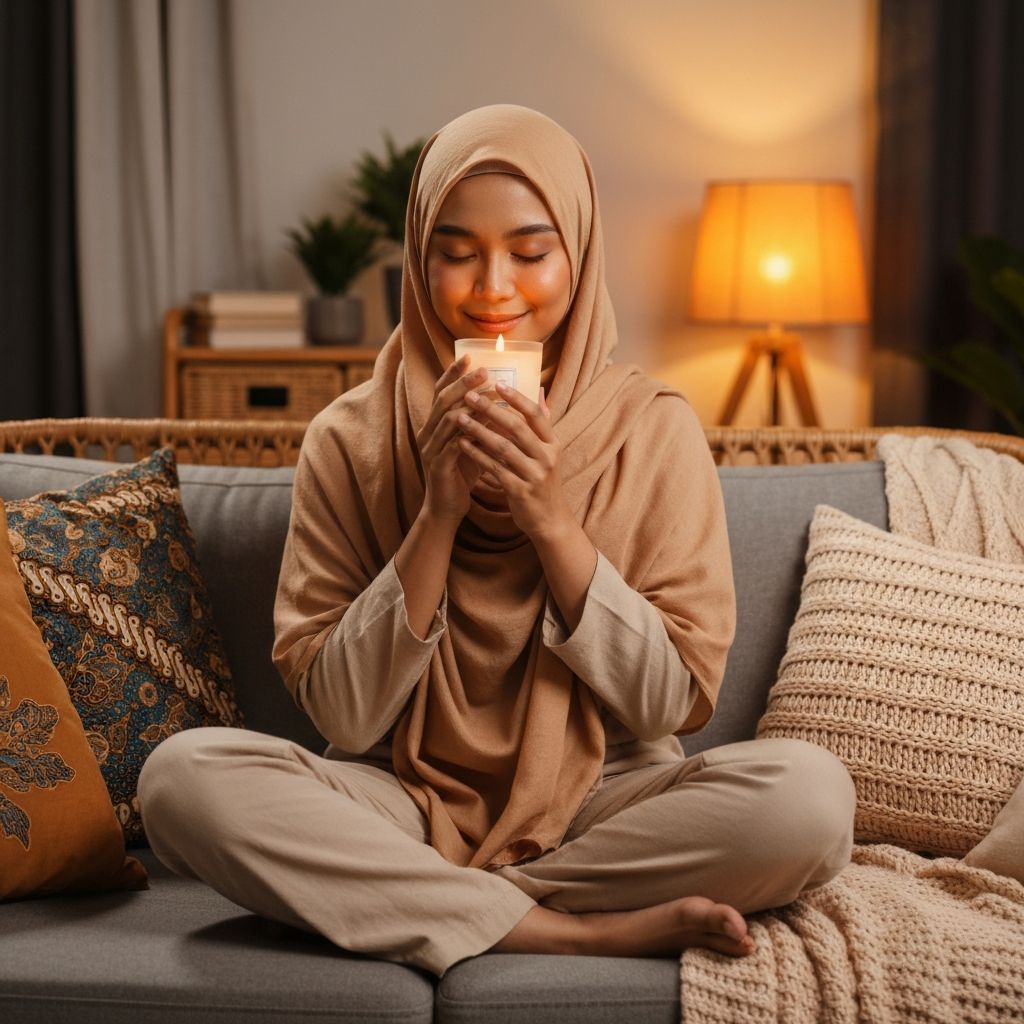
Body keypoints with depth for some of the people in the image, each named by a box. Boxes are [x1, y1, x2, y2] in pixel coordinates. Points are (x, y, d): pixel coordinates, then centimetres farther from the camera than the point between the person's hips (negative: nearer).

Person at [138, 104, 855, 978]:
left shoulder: (655, 429, -2)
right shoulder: (351, 440, -2)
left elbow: (676, 702, -6)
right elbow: (340, 716, -7)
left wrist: (550, 518, -17)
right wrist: (437, 513, -17)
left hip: (596, 801, 0)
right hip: (410, 804, 1)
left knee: (809, 793, -28)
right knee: (184, 774, -27)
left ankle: (414, 904, -16)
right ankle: (578, 932, -21)